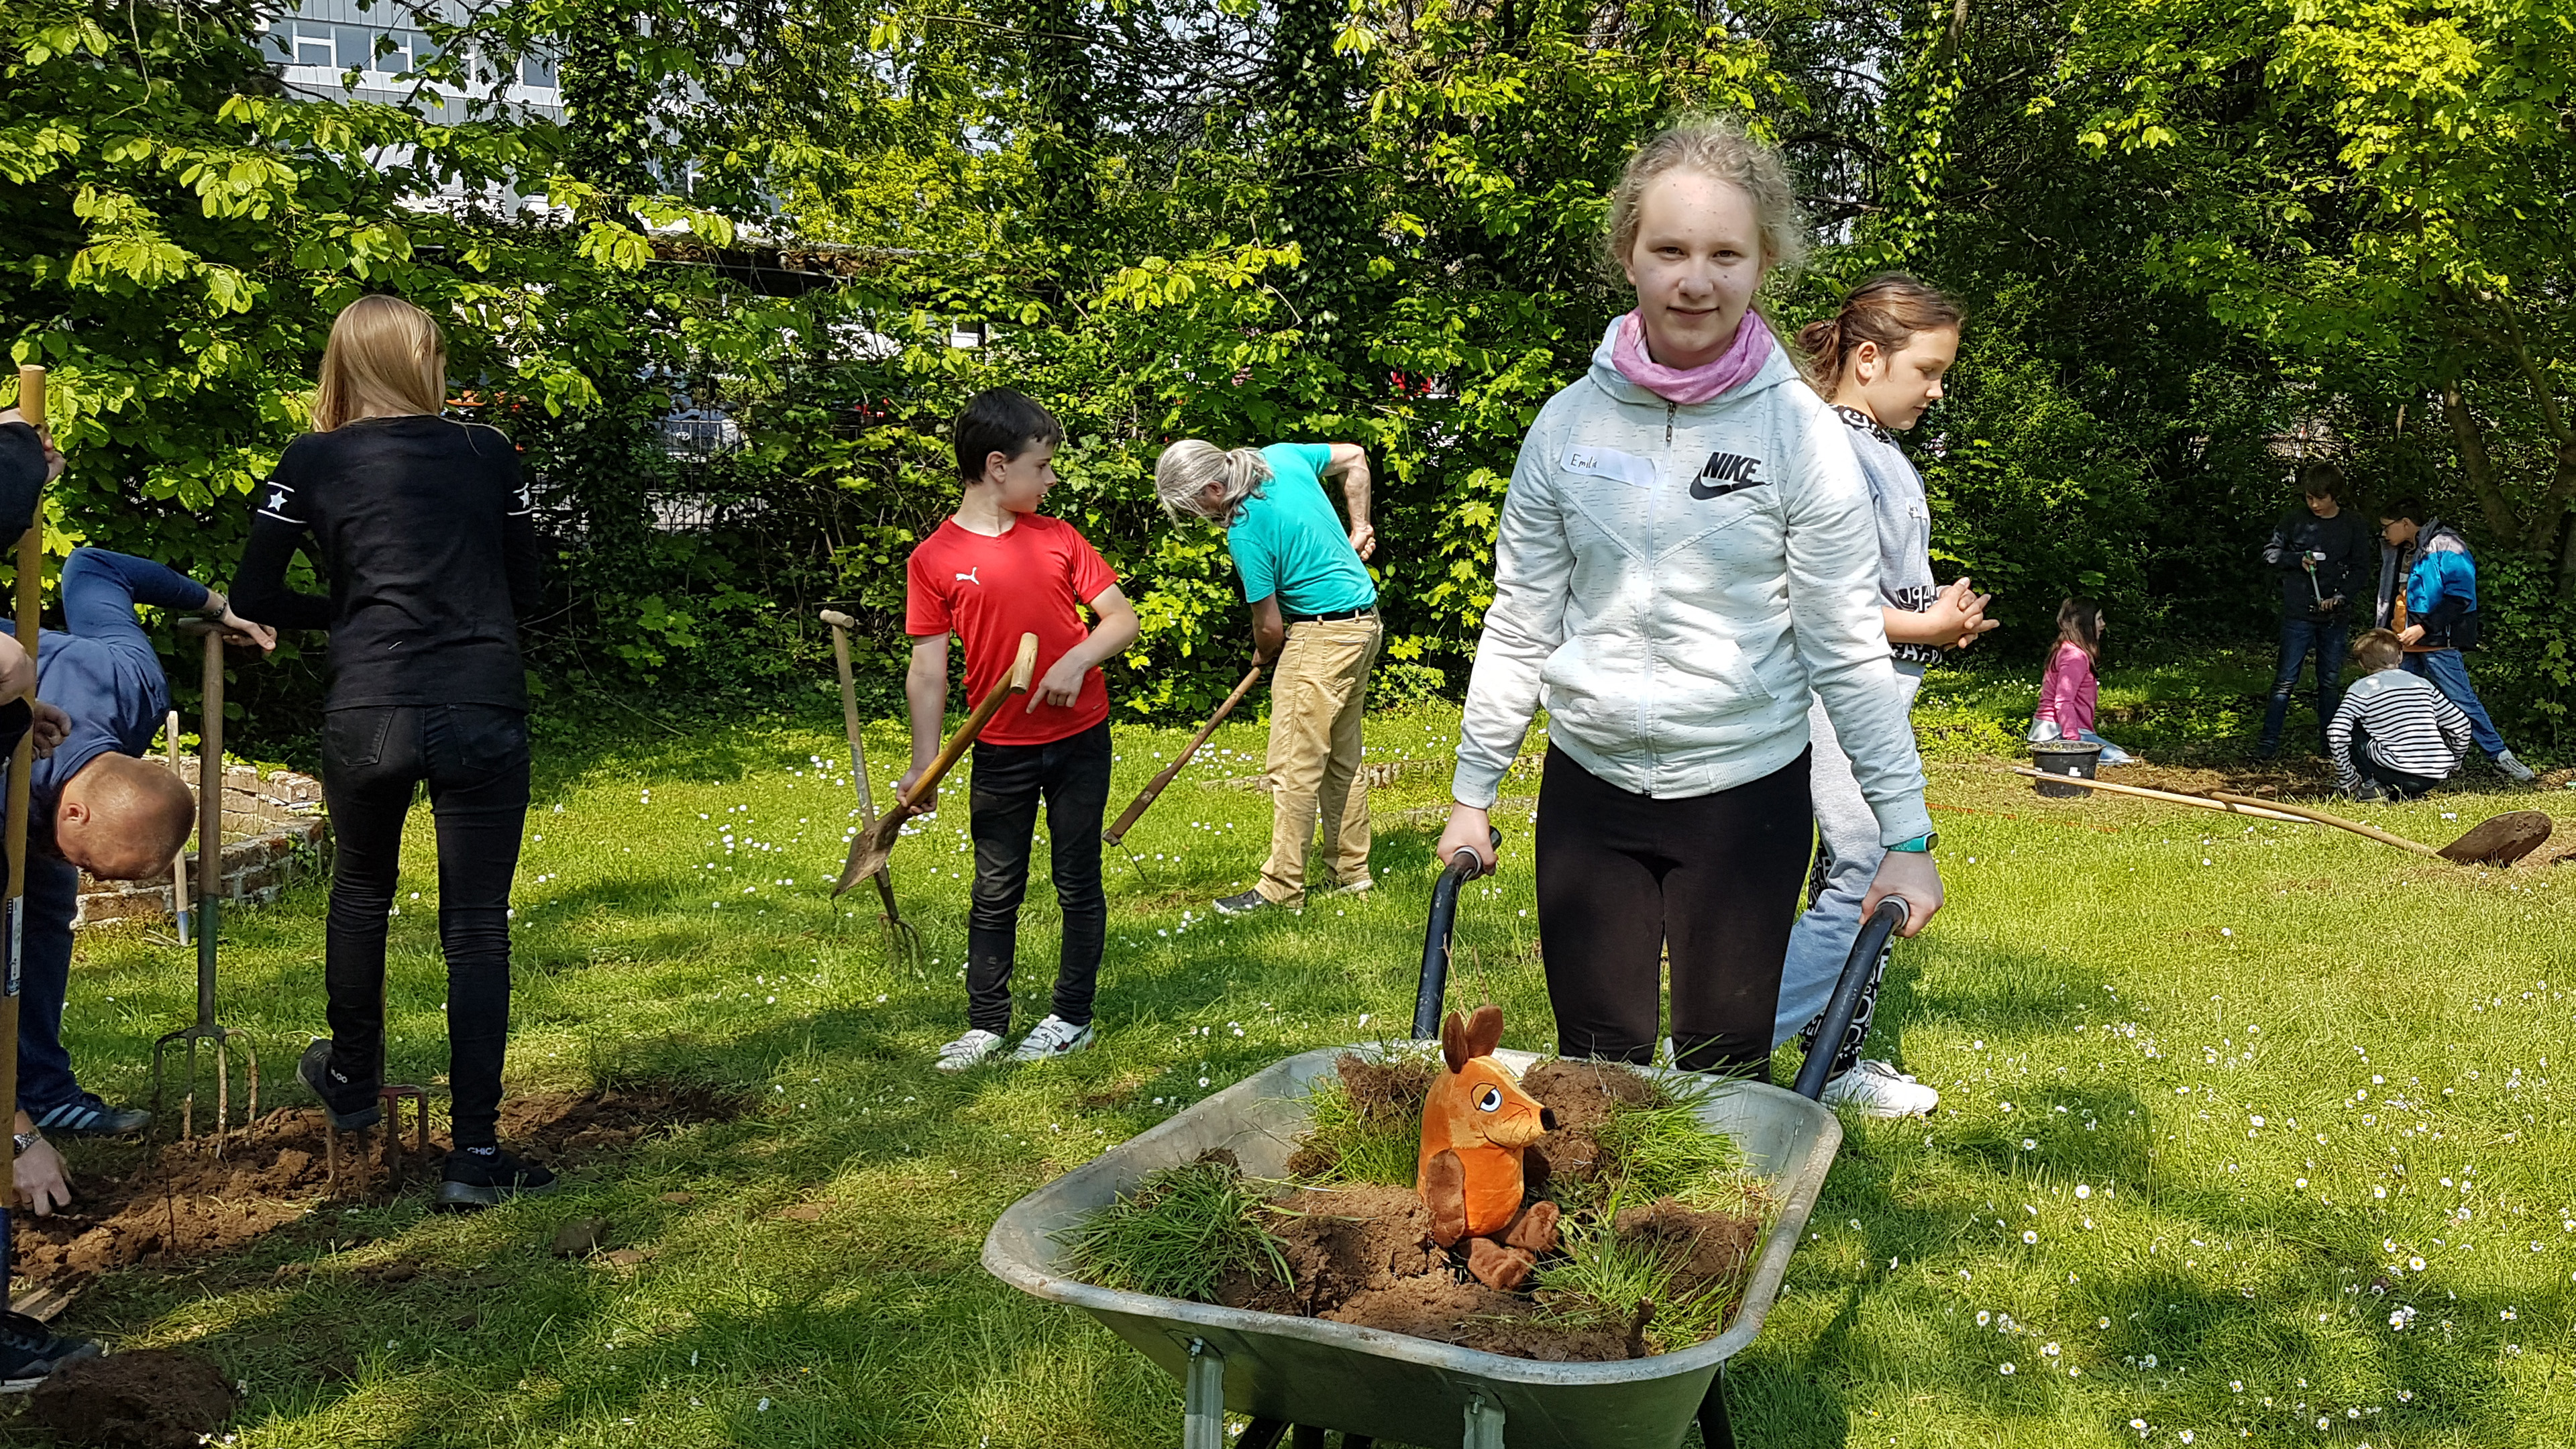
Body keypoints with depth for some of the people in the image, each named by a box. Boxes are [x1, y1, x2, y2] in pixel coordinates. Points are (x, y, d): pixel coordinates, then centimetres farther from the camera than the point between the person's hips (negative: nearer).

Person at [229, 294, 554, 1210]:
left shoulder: (312, 463, 5)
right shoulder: (488, 455, 8)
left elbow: (253, 601, 6)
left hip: (368, 716, 0)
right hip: (486, 713, 0)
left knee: (361, 889, 25)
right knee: (477, 928, 4)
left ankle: (352, 1081, 44)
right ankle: (475, 1154, 2)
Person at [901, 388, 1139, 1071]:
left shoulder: (1058, 538, 1)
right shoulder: (933, 559, -6)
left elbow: (1123, 619, 1)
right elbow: (928, 668, -5)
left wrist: (1077, 659, -18)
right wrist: (923, 763, -8)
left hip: (1079, 739, 2)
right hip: (1001, 750, -1)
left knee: (1079, 884, 9)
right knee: (995, 892, 8)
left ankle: (1073, 1018, 22)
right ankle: (985, 1027, 20)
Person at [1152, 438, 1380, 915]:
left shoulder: (1246, 532, -22)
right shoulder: (1281, 455, 1)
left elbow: (1270, 627, -13)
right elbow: (1354, 457, 19)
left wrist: (1263, 655, 9)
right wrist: (1359, 528, 21)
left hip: (1322, 635, -10)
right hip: (1365, 621, 10)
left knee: (1294, 767, -5)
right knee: (1342, 760, 16)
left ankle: (1282, 888, -1)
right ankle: (1352, 870, 23)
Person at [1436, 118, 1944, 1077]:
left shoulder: (1801, 434, -7)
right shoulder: (1569, 423, -1)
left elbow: (1846, 647, -5)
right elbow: (1521, 626, 6)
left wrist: (1907, 830, -6)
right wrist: (1472, 794, 9)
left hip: (1747, 791, -2)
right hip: (1589, 785, 2)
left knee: (1724, 1072, 5)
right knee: (1594, 1068, 8)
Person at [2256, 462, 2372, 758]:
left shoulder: (2353, 525, 3)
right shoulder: (2295, 520, 1)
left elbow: (2359, 569, 2)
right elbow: (2270, 553, 7)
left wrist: (2341, 597, -13)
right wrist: (2298, 559, -10)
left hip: (2334, 616, 1)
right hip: (2298, 614, -1)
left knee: (2330, 680, 10)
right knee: (2286, 679, -3)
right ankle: (2270, 740, 1)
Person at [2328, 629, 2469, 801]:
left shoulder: (2362, 688, 3)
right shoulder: (2422, 683, 16)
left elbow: (2337, 733, -9)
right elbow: (2460, 724, 16)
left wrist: (2347, 780, 1)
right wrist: (2452, 765, 30)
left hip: (2398, 772, -5)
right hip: (2435, 778, 5)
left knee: (2350, 725, 14)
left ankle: (2370, 785, 1)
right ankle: (2408, 792, 16)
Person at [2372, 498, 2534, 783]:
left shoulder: (2444, 547, -10)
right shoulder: (2400, 551, 16)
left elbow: (2460, 598, -17)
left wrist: (2424, 627, -20)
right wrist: (2385, 633, 20)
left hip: (2436, 642, -8)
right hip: (2404, 644, 8)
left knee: (2462, 700, -8)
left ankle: (2500, 756, -1)